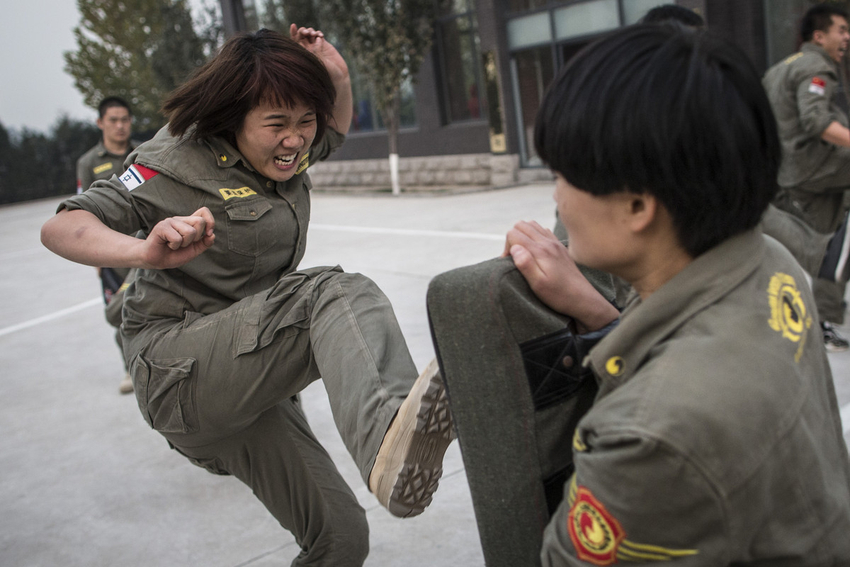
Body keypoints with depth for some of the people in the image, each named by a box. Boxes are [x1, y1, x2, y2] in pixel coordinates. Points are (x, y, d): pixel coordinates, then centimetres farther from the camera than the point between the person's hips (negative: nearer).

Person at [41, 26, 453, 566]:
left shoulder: (285, 154, 9)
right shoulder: (182, 159, -12)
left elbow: (336, 129, 32)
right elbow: (60, 228, -16)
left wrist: (339, 77, 9)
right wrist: (147, 252, -37)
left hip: (251, 379, 8)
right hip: (178, 372, -8)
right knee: (340, 294, -33)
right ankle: (389, 437, -60)